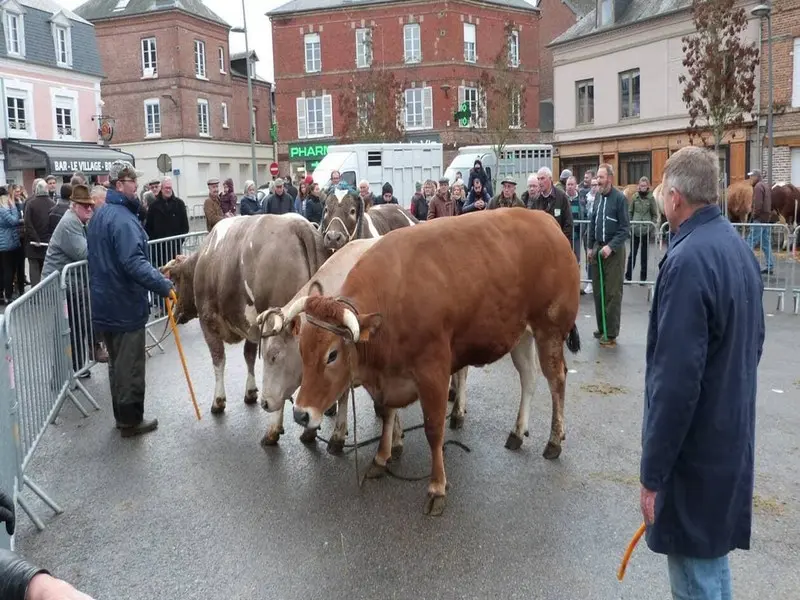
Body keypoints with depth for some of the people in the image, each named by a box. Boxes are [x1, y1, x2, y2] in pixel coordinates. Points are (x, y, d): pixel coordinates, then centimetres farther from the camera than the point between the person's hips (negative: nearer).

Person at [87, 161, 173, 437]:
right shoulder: (122, 218, -20)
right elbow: (134, 262, -32)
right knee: (130, 365, 1)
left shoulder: (99, 215, 13)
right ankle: (131, 420, 11)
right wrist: (164, 285, -34)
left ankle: (122, 416, 29)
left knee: (116, 362, 19)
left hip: (105, 303, 10)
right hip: (125, 305, -10)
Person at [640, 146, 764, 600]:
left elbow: (676, 379, -25)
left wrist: (653, 474, -18)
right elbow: (753, 343, 15)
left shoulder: (688, 260, -23)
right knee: (713, 551, 23)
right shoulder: (739, 246, 5)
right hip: (732, 435, 9)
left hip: (695, 446, -9)